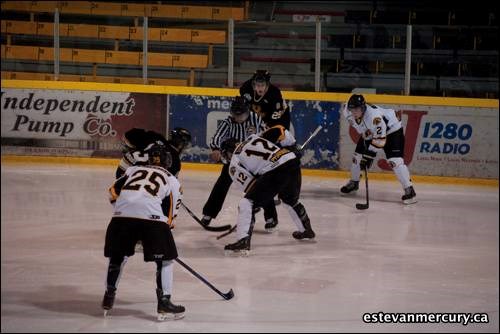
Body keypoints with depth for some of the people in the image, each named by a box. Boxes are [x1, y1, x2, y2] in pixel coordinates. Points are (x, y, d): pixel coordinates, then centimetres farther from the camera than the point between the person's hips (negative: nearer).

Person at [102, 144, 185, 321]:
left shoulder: (134, 170, 30)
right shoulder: (172, 180, 24)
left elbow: (113, 190, 24)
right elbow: (170, 215, 18)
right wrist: (167, 225, 30)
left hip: (122, 213, 3)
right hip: (151, 215, -3)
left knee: (118, 255, 23)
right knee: (165, 258, 12)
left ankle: (108, 298, 31)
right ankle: (164, 303, 5)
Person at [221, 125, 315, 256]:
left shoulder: (234, 165, 11)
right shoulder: (253, 138, 25)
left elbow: (251, 186, 7)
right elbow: (278, 130, 17)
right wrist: (293, 147, 31)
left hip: (274, 171, -7)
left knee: (247, 203, -1)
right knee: (290, 199, 35)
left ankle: (243, 241, -16)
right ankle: (306, 230, 53)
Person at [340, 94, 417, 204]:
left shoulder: (375, 117, -43)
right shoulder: (347, 112, -21)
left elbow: (379, 141, -38)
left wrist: (368, 155, -35)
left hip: (392, 130, -7)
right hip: (369, 133, 7)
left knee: (395, 160, -21)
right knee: (358, 155, 6)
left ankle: (409, 190, -17)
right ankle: (353, 182, 30)